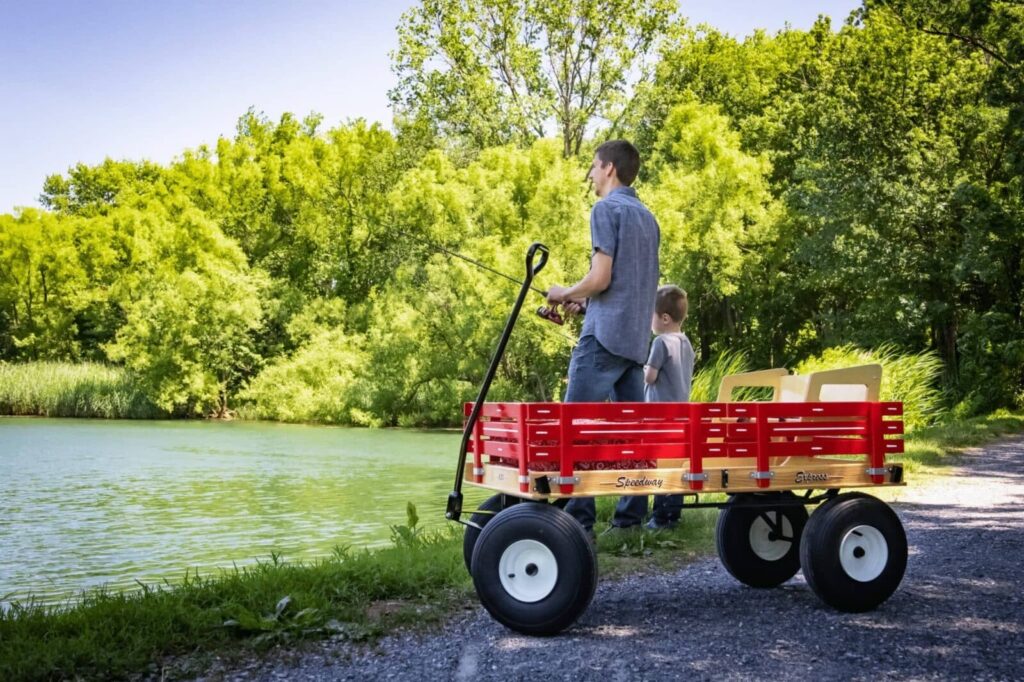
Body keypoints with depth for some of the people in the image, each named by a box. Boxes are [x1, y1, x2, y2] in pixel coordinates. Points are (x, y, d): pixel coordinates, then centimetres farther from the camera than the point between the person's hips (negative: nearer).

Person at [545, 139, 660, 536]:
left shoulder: (606, 209, -6)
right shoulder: (647, 217, 20)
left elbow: (601, 278, -14)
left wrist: (565, 293, 4)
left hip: (605, 335, -8)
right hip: (636, 336, 9)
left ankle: (579, 518, -12)